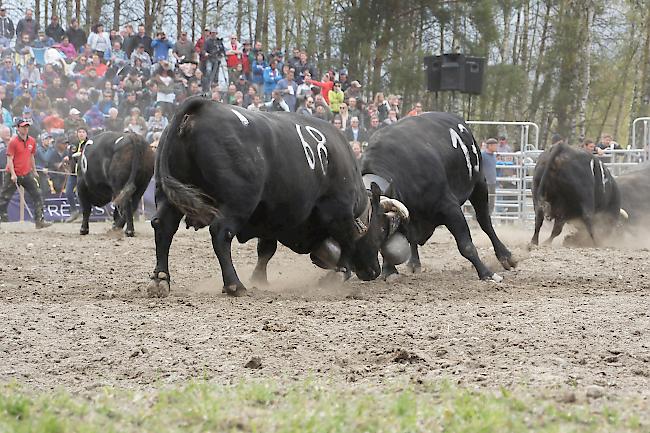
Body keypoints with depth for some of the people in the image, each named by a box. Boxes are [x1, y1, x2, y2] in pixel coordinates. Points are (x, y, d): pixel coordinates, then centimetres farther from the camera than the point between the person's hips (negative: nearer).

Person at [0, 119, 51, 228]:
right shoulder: (13, 142, -11)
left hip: (27, 174, 5)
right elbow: (9, 159, -13)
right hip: (14, 175, -5)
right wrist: (13, 174, -21)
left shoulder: (32, 141, 7)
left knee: (37, 196, -2)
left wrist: (34, 171, 22)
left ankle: (39, 221, -1)